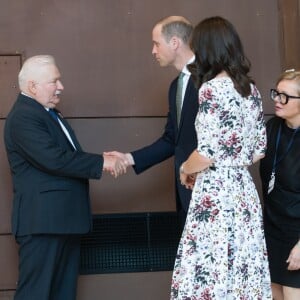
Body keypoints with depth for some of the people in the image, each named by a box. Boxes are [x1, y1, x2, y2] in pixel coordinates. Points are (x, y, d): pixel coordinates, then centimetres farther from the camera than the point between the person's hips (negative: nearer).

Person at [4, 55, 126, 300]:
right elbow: (54, 160, -25)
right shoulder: (23, 117, -15)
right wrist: (101, 162, -19)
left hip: (63, 218, 10)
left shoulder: (48, 112, 18)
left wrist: (101, 162, 3)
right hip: (42, 220, -10)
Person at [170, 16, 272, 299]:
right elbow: (259, 149, 15)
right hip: (243, 190, 8)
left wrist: (185, 170, 1)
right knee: (242, 268, 11)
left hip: (215, 193, -8)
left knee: (211, 272, -2)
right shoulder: (251, 89, 10)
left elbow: (207, 153, -17)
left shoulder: (212, 88, -13)